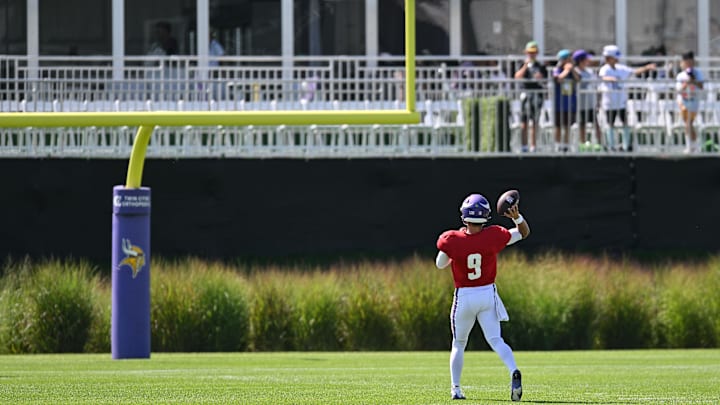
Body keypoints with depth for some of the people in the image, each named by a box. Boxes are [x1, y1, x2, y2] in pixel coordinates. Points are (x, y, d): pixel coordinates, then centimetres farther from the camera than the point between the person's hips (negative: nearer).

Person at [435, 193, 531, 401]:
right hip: (488, 294, 1)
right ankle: (514, 371, -26)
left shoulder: (452, 241, -16)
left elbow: (440, 264, 4)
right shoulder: (493, 237, -11)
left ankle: (455, 389, 19)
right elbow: (524, 233, 3)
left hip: (464, 296, -1)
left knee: (458, 344, 16)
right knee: (495, 340, 0)